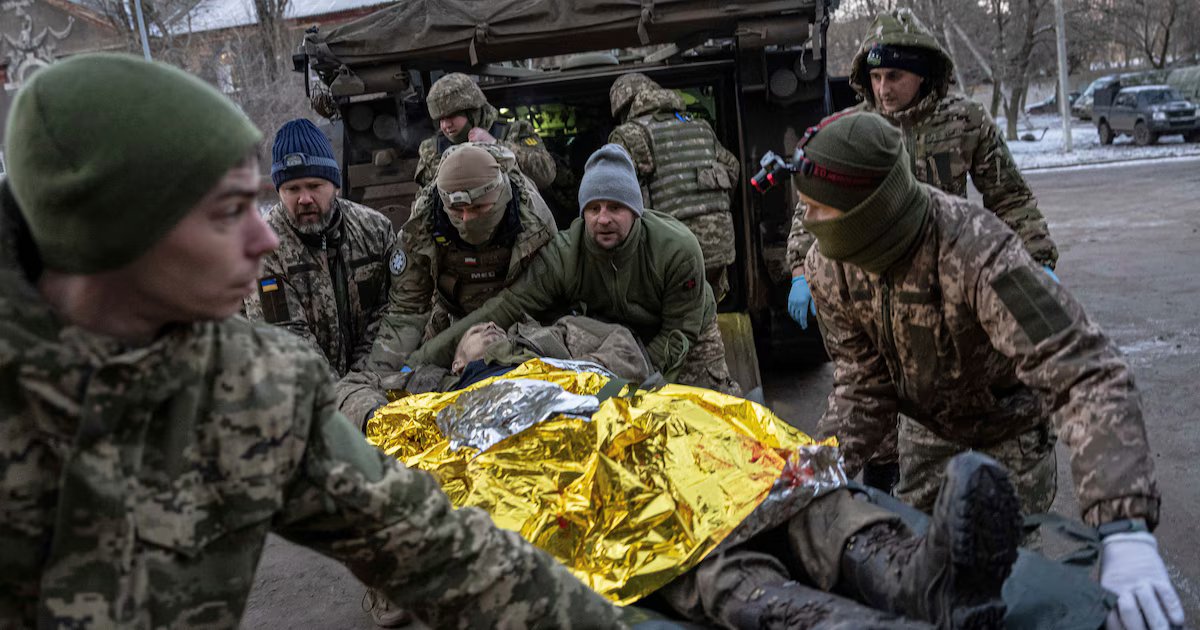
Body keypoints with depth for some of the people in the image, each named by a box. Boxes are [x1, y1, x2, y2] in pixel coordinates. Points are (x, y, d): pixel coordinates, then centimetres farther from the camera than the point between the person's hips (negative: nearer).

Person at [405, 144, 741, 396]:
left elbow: (679, 330, -25)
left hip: (689, 341, -1)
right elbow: (505, 309, -33)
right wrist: (421, 360, -39)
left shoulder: (678, 249, -33)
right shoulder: (563, 256, -29)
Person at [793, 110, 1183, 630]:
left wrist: (1125, 532, -57)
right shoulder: (830, 267, -22)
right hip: (928, 424, 5)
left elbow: (1087, 374, -47)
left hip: (1008, 426, -4)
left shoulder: (978, 252, -42)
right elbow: (862, 381, -12)